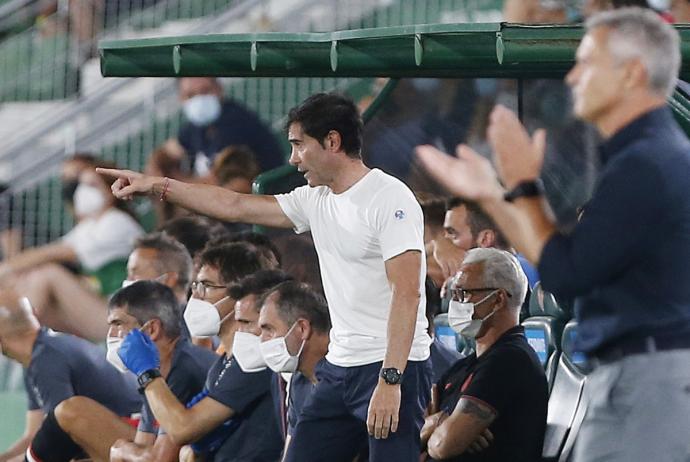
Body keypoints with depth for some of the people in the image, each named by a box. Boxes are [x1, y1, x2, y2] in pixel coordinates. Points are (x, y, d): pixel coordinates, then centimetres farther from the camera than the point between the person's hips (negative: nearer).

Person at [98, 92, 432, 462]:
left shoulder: (390, 199, -13)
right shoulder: (315, 200, 13)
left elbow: (406, 294, -20)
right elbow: (235, 206, 22)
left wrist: (390, 379, -26)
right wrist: (158, 186, 20)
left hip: (393, 367, -9)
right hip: (339, 368, 9)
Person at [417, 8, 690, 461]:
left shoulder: (644, 164, -17)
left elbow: (564, 275, -16)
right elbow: (568, 263, 19)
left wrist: (523, 186, -5)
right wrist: (490, 194, 16)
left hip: (645, 378, -10)